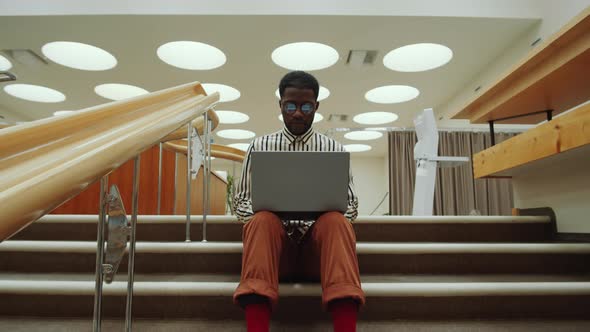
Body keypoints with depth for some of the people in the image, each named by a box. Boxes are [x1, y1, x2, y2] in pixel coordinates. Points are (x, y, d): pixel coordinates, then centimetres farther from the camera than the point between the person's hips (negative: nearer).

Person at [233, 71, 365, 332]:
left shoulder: (334, 149, 11)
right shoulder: (259, 146, 11)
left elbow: (350, 205, 9)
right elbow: (241, 202, 10)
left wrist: (327, 210, -15)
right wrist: (263, 209, -14)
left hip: (318, 238, 1)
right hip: (275, 238, 0)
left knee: (336, 222, -33)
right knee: (262, 220, -33)